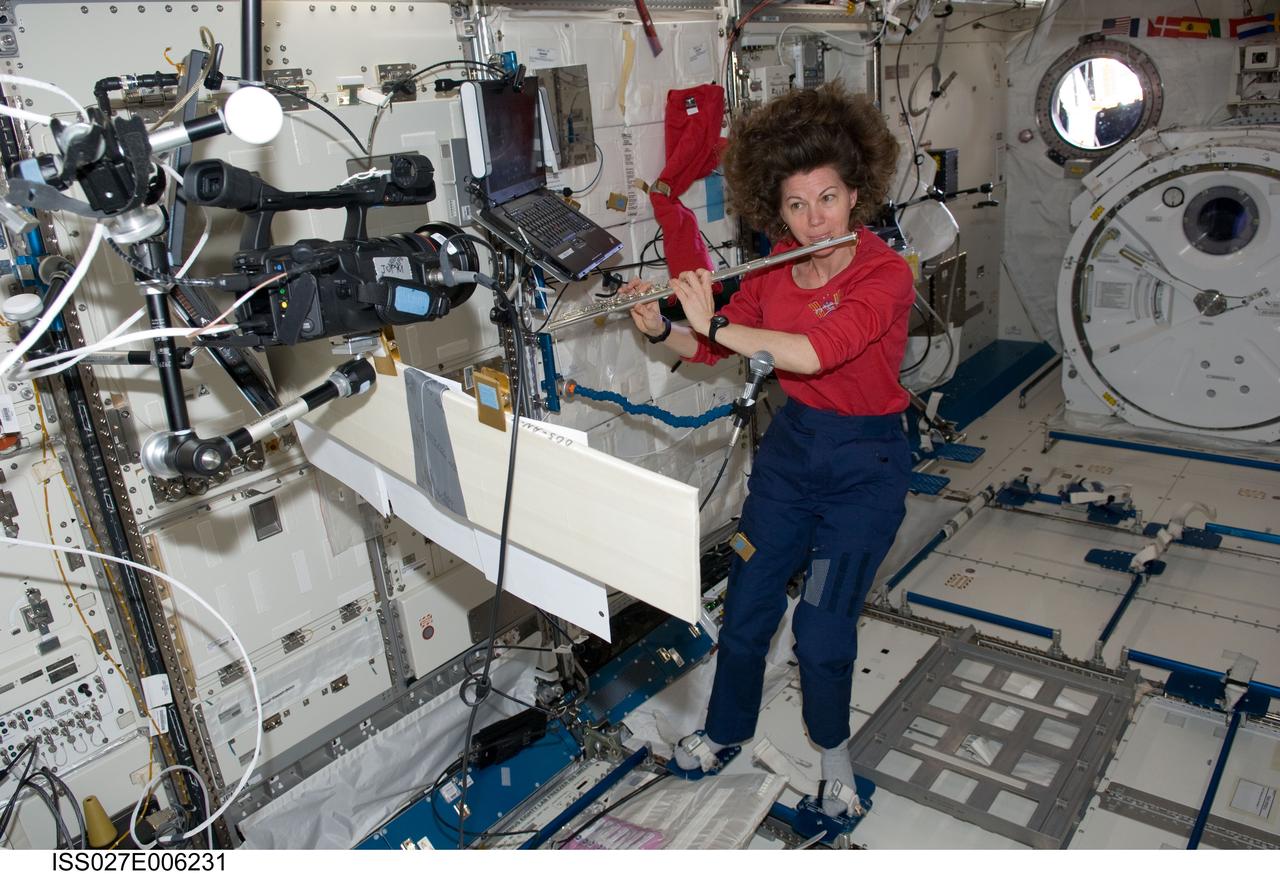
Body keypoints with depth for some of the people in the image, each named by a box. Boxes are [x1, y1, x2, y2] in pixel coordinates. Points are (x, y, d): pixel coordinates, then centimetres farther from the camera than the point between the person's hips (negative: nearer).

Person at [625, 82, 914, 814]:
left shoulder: (886, 274, -20)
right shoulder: (777, 264, -2)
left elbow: (814, 352, -36)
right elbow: (713, 348, 4)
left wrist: (714, 321, -30)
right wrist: (660, 328, -15)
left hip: (865, 462, -5)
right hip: (790, 444, 5)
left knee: (823, 630, -1)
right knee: (748, 602, 13)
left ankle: (833, 742, 31)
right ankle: (728, 727, 38)